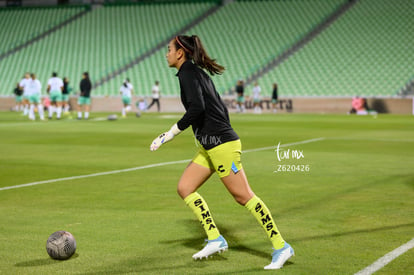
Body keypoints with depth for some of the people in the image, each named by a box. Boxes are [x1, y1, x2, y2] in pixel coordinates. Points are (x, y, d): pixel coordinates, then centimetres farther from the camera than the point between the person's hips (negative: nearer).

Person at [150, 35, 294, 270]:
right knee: (185, 188, 8)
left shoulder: (187, 73, -11)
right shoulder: (198, 72, 17)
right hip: (209, 147, 10)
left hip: (221, 144, -10)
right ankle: (215, 239, 8)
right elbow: (221, 108, 20)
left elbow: (197, 107, -27)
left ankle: (281, 247, -2)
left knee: (244, 196, -6)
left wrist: (172, 133, -20)